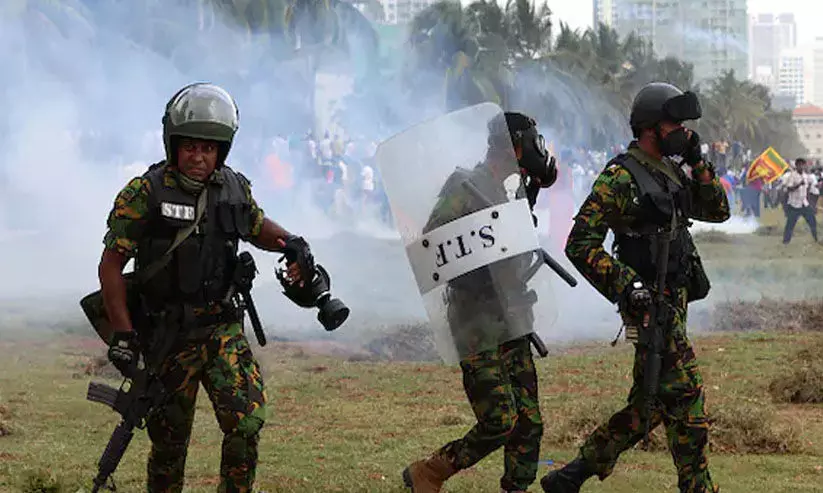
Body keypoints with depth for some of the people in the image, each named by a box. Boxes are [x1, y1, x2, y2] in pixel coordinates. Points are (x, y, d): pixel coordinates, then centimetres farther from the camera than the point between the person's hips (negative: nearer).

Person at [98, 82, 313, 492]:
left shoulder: (235, 189, 2)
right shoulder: (145, 194, -10)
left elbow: (257, 229, 24)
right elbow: (111, 264, -6)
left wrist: (291, 243, 2)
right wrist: (123, 334, -13)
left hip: (221, 325, 3)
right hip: (166, 333, -3)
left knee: (247, 419, -16)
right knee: (169, 438, 4)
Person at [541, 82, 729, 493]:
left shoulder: (672, 172, 14)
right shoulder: (620, 177, -12)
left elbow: (717, 210, 16)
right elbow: (580, 245, -15)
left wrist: (697, 163, 3)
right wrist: (626, 285, -23)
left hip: (675, 300, 9)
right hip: (649, 302, -9)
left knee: (649, 405, 12)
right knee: (685, 395, -10)